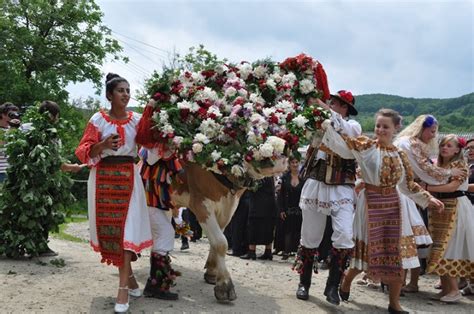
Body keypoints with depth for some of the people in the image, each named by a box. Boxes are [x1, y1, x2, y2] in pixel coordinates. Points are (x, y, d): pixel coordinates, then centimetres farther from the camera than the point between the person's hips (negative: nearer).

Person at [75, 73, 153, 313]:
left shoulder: (136, 119, 6)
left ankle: (123, 288, -9)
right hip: (103, 178, 0)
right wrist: (103, 145, -19)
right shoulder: (98, 119, 1)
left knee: (126, 228, -8)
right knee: (108, 227, 3)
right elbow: (84, 151, -3)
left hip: (128, 177, 0)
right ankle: (129, 277, 22)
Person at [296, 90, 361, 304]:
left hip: (341, 188, -3)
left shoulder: (353, 126, 1)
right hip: (315, 185, 3)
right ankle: (304, 283, 23)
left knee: (345, 235, -18)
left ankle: (332, 285, -3)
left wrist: (322, 106, -24)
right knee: (310, 236, 8)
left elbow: (345, 130, -20)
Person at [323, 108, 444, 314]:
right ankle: (345, 286, 29)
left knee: (397, 253, 3)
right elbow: (341, 144, -16)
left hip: (392, 204, 4)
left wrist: (427, 198, 9)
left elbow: (407, 184, 14)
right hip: (370, 203, -4)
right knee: (365, 250, 3)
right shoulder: (365, 146, -5)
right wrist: (331, 126, -27)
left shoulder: (399, 154, 7)